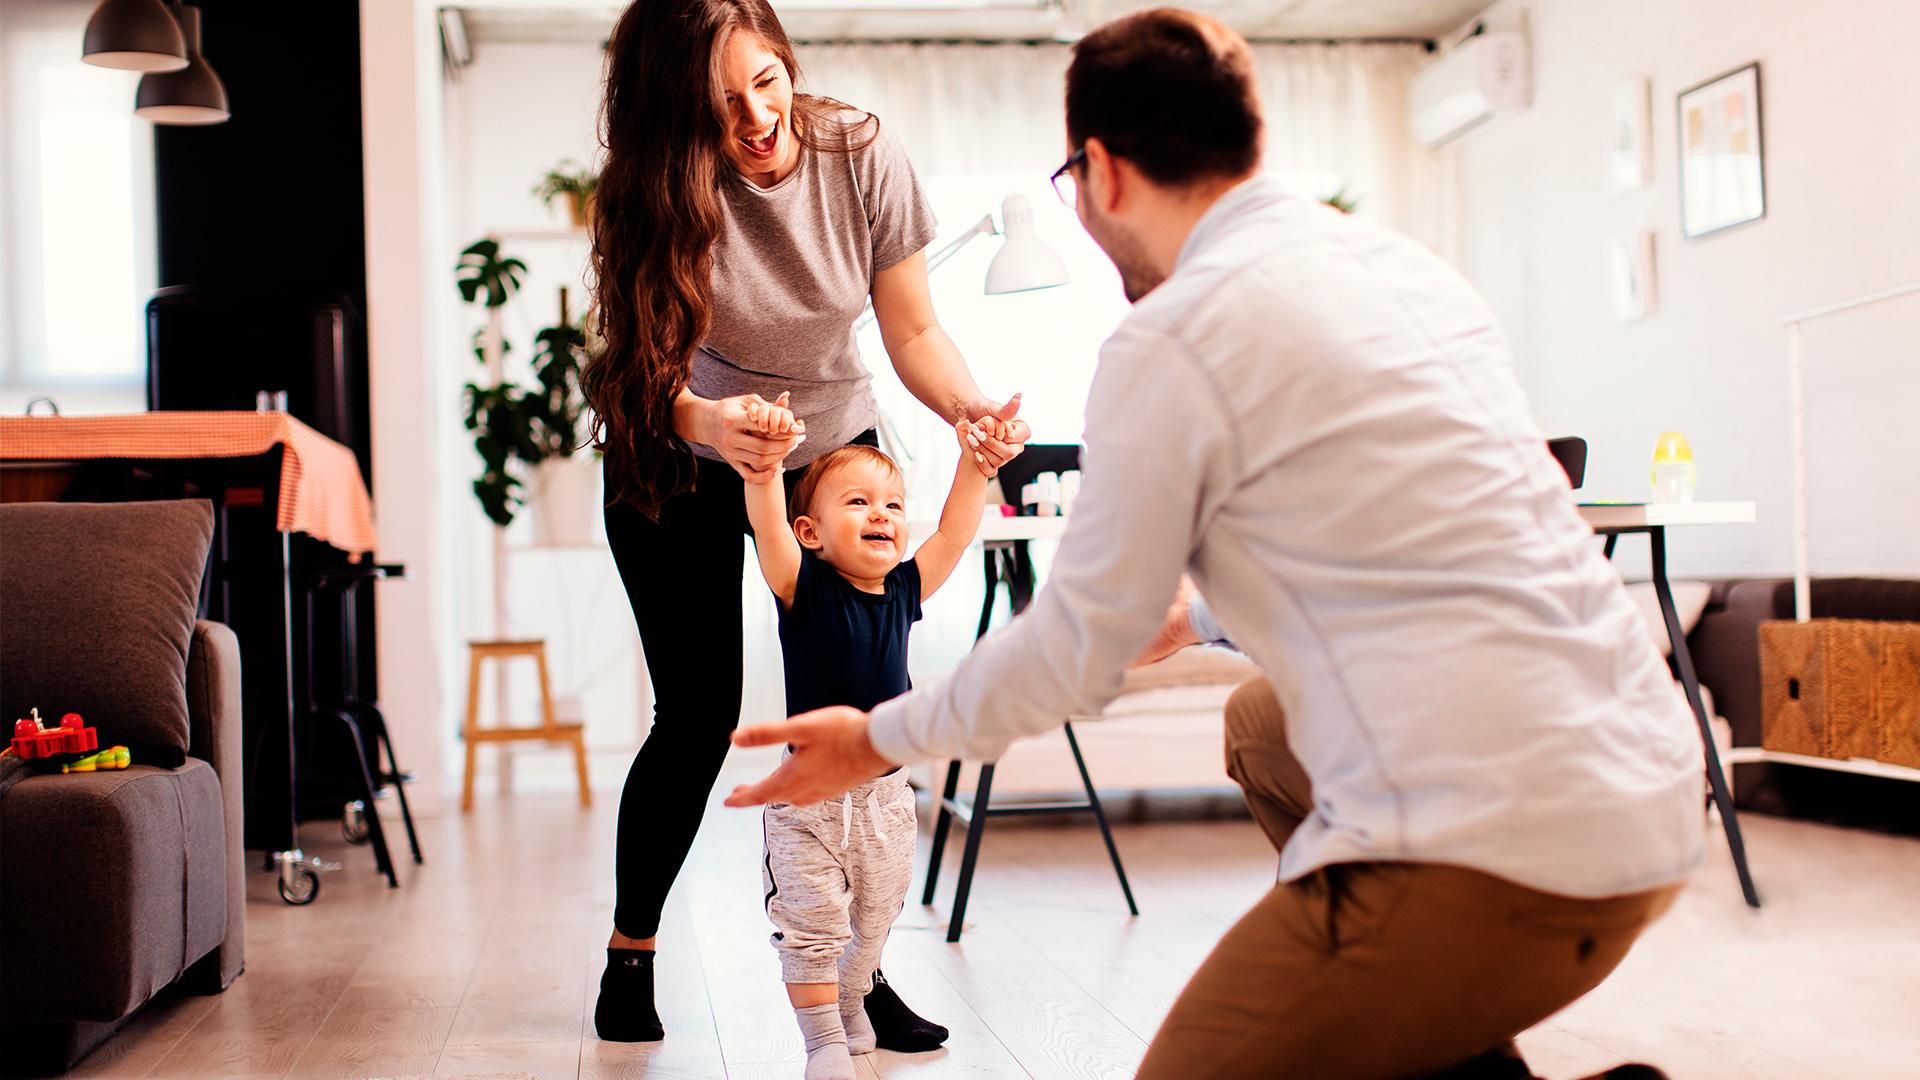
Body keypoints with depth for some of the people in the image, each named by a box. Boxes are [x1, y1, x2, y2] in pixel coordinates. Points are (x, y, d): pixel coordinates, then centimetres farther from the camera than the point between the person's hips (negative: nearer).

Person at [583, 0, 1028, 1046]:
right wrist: (711, 423, -47)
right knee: (697, 715, -4)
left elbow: (912, 331, -12)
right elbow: (656, 368, -24)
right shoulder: (656, 193, -22)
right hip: (683, 462, -2)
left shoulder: (861, 154, -18)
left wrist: (971, 409, -33)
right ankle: (630, 953, 17)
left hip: (834, 445, 2)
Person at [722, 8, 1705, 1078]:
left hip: (1501, 852, -8)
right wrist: (1186, 590, 44)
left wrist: (881, 740, 15)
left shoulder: (1171, 340, -9)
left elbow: (1076, 656, -1)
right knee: (1264, 725, 31)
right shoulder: (1408, 264, 14)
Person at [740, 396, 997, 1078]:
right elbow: (766, 524, -26)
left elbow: (955, 534, 0)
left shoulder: (904, 591, 1)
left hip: (885, 794, 5)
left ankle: (850, 1008, 42)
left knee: (872, 923, 19)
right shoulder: (804, 588, -11)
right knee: (811, 925, -2)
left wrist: (974, 466, -13)